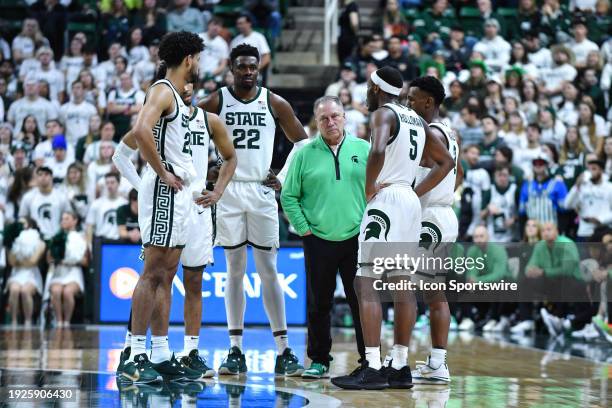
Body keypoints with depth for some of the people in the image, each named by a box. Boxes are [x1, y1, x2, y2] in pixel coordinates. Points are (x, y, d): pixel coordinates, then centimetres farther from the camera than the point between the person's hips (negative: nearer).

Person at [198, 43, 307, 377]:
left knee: (269, 271, -1)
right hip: (229, 190, 0)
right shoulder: (215, 102, 1)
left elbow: (302, 143, 12)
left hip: (262, 191, 0)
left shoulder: (275, 104, 4)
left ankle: (283, 352, -1)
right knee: (235, 271, 3)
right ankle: (235, 351, 7)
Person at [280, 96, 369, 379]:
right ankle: (319, 361, 15)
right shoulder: (305, 154, 4)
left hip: (357, 239, 0)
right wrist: (303, 227, -1)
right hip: (319, 240, 0)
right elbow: (288, 196, 6)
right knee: (319, 304, 5)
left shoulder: (364, 150, 5)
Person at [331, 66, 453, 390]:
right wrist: (417, 192, 16)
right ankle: (399, 366, 13)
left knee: (365, 283, -10)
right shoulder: (417, 120, 18)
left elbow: (378, 151, -28)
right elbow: (446, 162, 21)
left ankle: (372, 369, -17)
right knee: (401, 284, 11)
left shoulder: (383, 114, -7)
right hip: (410, 200, 9)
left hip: (385, 198, -9)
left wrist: (369, 187, -15)